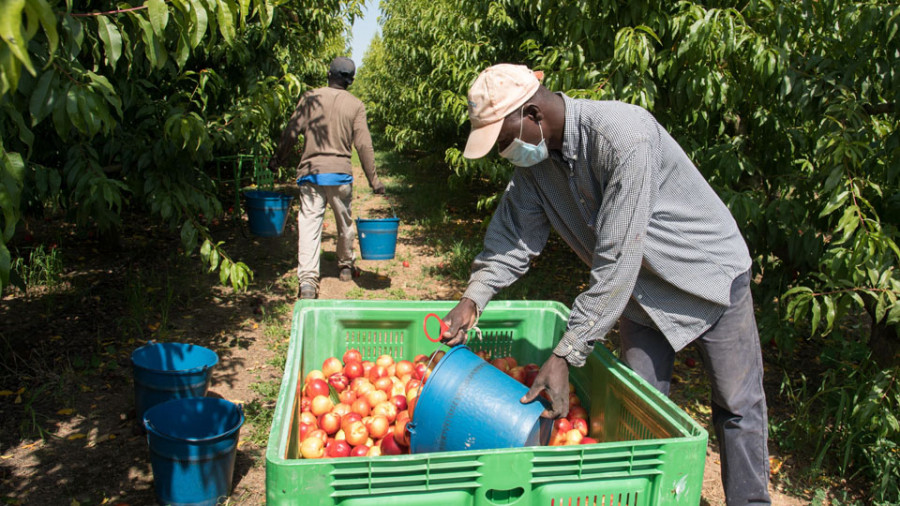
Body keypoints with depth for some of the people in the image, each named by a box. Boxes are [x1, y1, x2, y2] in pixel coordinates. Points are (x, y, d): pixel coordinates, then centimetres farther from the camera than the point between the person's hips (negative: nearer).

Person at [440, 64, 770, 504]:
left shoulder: (623, 136, -35)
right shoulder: (533, 156, -11)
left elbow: (615, 262, -36)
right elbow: (515, 234, -5)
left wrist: (565, 355, -35)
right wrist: (474, 298, -21)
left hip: (710, 274, -5)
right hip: (640, 288, 6)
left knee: (737, 406, 8)